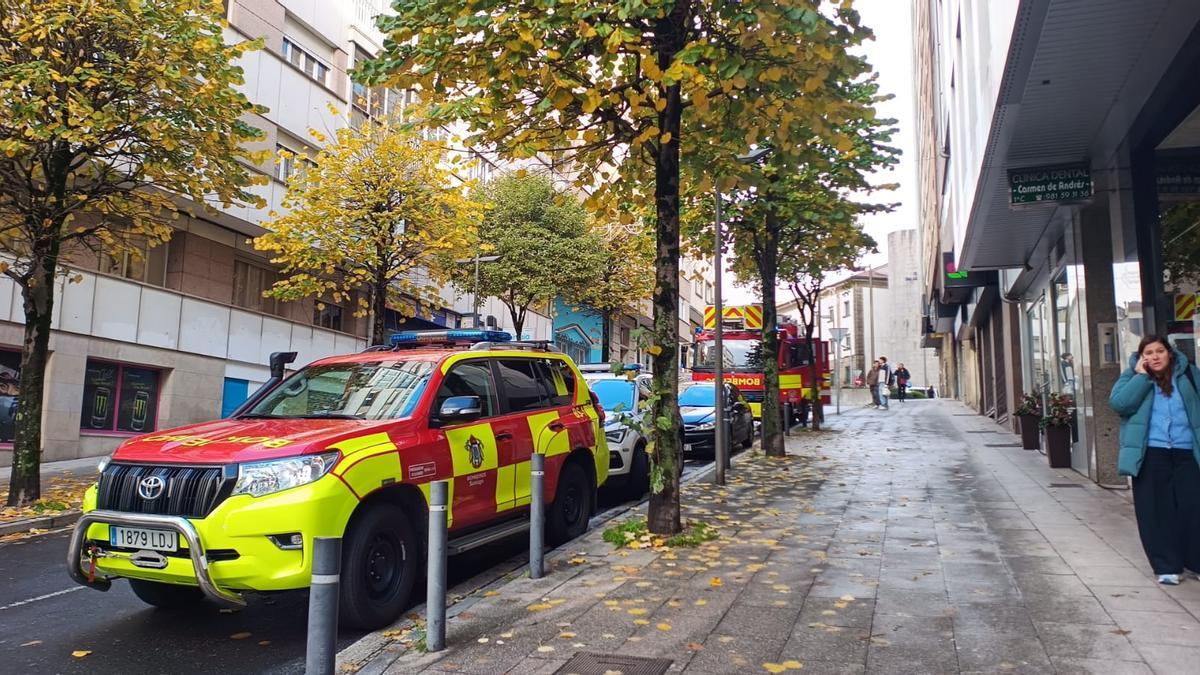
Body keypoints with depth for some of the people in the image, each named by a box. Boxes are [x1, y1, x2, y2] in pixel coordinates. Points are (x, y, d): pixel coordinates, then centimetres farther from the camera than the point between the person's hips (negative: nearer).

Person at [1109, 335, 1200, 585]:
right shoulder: (1132, 377, 4)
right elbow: (1118, 403, -13)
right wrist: (1141, 376, -12)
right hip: (1150, 455, -1)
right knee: (1155, 511, 1)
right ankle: (1166, 567, 11)